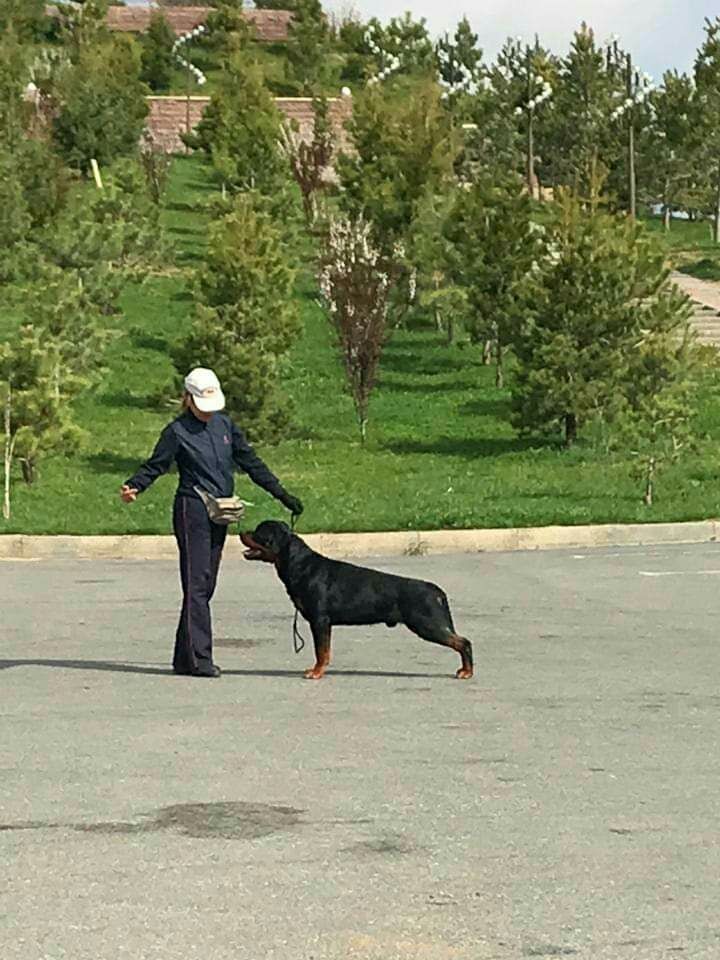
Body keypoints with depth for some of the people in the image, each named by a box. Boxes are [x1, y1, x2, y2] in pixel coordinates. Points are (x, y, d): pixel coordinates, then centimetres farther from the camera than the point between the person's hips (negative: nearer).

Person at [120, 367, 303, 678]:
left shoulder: (224, 425, 12)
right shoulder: (177, 431, -5)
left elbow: (250, 462, 16)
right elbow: (155, 466, -5)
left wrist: (282, 494, 16)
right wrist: (133, 488, -24)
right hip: (192, 510, -6)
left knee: (206, 584, 6)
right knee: (197, 583, -11)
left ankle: (185, 658, 11)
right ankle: (198, 657, -12)